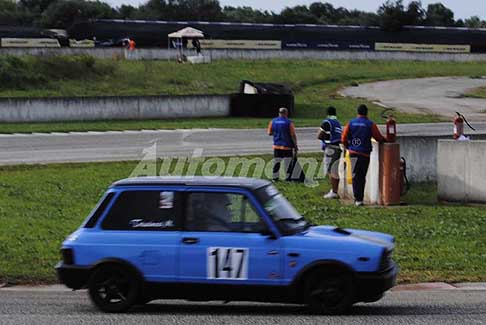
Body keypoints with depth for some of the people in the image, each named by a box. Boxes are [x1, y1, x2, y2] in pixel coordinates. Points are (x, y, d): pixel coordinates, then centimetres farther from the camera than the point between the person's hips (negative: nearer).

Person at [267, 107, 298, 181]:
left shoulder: (273, 121, 3)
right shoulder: (289, 122, -9)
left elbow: (269, 133, 7)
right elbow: (293, 135, -10)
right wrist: (295, 145, -1)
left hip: (276, 146, 4)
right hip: (287, 146, -4)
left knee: (277, 161, 11)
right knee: (288, 161, 3)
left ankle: (275, 177, 15)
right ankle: (288, 177, 4)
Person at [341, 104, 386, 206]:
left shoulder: (351, 123, 2)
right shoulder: (370, 124, -6)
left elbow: (344, 138, 3)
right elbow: (379, 138, 1)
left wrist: (348, 147, 20)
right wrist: (386, 141, 21)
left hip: (353, 152, 2)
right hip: (365, 153, -2)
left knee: (356, 176, 6)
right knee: (362, 176, 8)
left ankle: (358, 198, -2)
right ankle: (359, 198, 10)